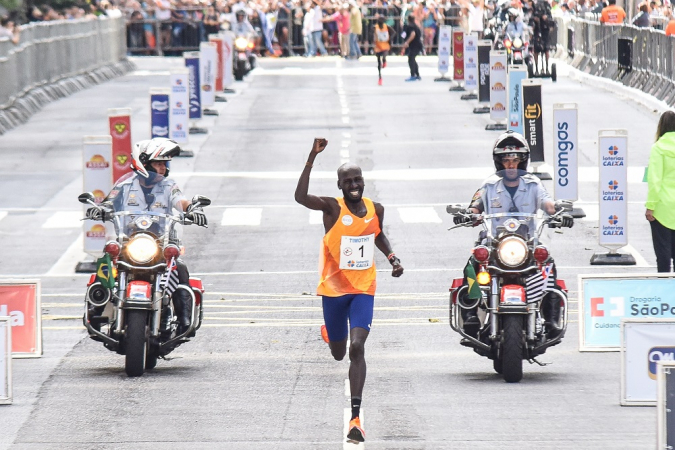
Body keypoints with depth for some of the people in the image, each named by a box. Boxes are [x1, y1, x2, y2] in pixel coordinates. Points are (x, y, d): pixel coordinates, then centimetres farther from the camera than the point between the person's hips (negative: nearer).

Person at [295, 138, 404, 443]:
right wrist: (313, 157, -37)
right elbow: (300, 197, -33)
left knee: (356, 348, -16)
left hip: (364, 289, 1)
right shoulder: (332, 207, -12)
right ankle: (329, 333, 56)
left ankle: (356, 417, -19)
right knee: (338, 353, 14)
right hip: (334, 288, -1)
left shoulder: (376, 209, 0)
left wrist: (393, 258, 5)